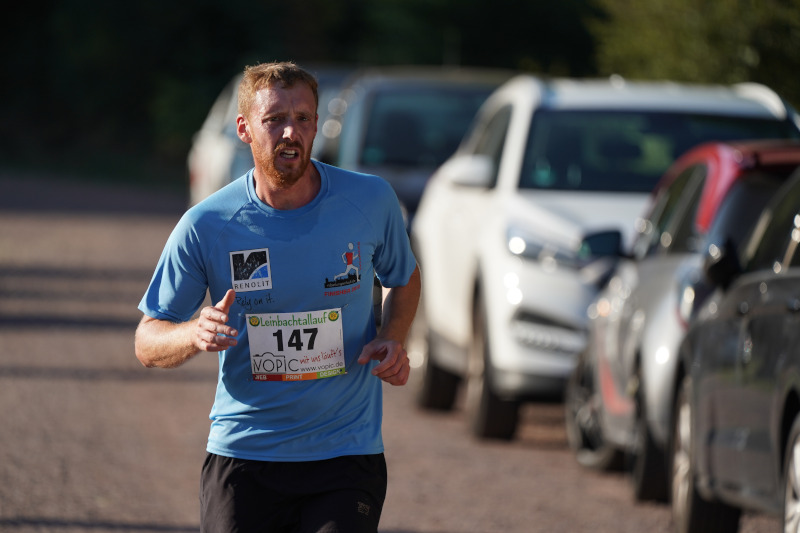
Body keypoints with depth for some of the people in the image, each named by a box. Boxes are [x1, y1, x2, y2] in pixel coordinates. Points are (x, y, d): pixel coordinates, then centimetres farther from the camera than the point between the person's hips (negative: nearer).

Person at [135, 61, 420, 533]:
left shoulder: (371, 201, -2)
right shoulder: (206, 225, -6)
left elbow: (404, 279, 18)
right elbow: (148, 343, 0)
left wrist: (393, 342, -3)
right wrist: (196, 333, -23)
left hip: (347, 456, 0)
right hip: (243, 455, 0)